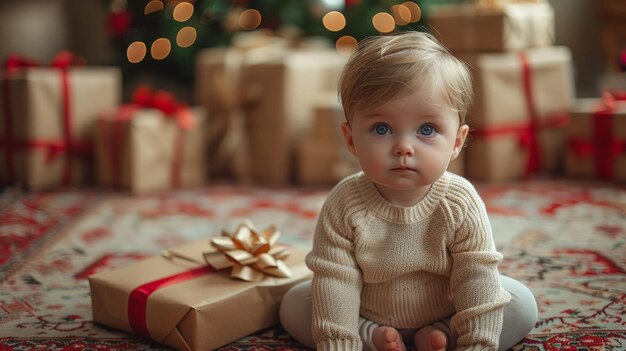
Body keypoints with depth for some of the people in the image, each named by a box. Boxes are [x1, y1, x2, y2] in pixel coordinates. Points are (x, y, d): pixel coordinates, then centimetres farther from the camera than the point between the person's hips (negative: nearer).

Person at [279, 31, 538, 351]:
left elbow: (478, 283, -22)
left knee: (522, 305, -14)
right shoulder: (343, 205, -25)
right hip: (367, 315, 1)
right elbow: (334, 283, -23)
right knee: (294, 304, -12)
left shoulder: (461, 205, -25)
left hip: (445, 315, 0)